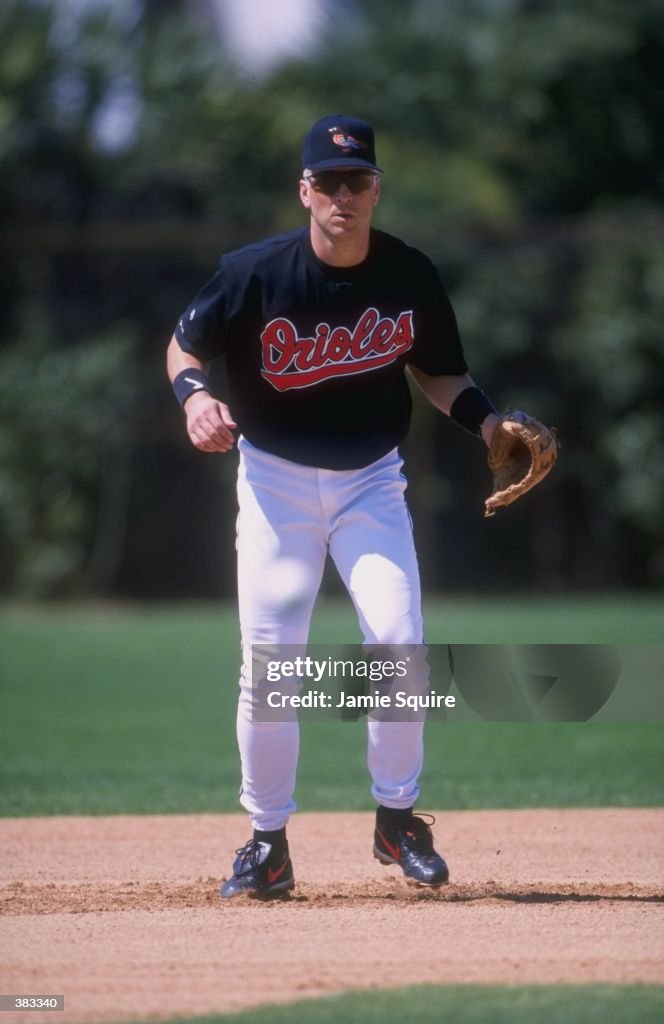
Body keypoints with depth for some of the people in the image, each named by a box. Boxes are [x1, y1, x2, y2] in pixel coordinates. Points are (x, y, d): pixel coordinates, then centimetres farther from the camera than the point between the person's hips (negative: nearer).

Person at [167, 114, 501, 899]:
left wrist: (489, 423, -9)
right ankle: (268, 841, 8)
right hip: (275, 479, -1)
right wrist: (195, 395, -22)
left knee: (399, 638, -14)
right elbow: (185, 344, -1)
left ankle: (396, 817, 3)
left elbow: (435, 373, 8)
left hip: (370, 481, 1)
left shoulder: (411, 276, -7)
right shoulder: (256, 273, -15)